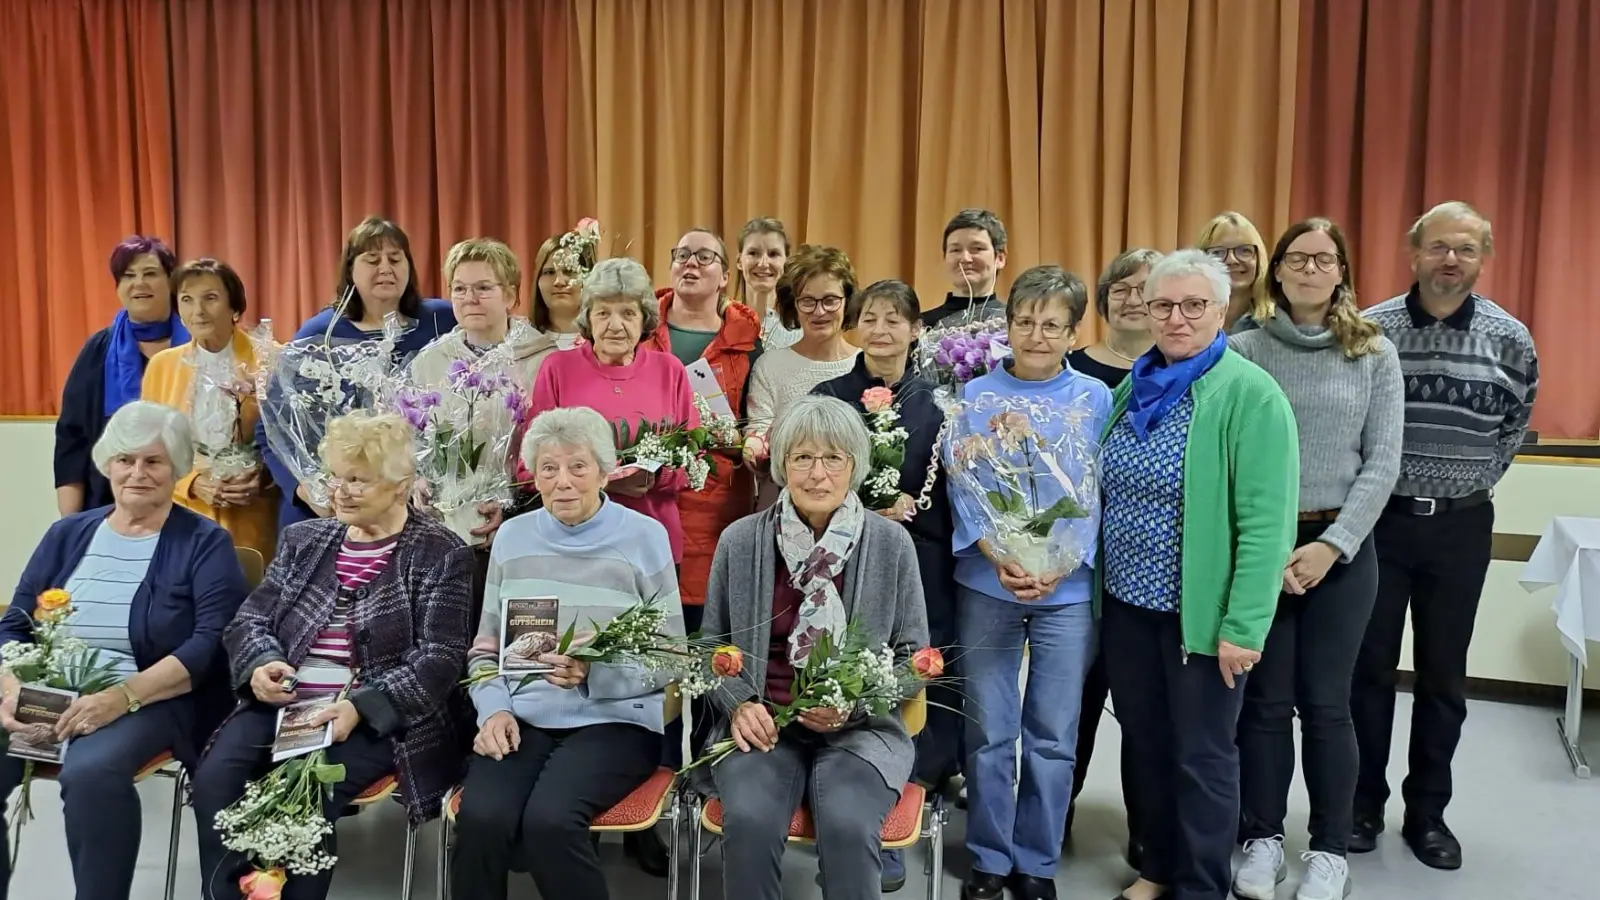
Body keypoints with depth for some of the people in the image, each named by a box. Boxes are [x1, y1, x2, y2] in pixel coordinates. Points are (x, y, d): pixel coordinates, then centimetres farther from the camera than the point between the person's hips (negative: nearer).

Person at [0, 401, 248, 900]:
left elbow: (211, 643, -11)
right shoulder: (68, 534, 15)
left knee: (89, 772, -33)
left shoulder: (204, 542, 0)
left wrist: (123, 696, -24)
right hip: (47, 695, 5)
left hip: (151, 701, -4)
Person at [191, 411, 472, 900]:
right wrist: (260, 663, -8)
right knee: (214, 779, -22)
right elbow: (249, 620, 16)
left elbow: (440, 659, -9)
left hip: (379, 719, -5)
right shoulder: (302, 539, 16)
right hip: (283, 703, 5)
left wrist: (362, 707, -21)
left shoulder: (440, 553, -1)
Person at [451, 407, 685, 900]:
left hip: (615, 720, -3)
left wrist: (594, 674, -18)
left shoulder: (645, 537, -1)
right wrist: (494, 709, -6)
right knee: (481, 817, -26)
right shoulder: (512, 537, 9)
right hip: (522, 717, 3)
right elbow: (485, 647, 14)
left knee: (549, 818, -30)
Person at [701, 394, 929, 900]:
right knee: (749, 821, -29)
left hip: (861, 728, 0)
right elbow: (712, 645, 10)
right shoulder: (740, 541, 1)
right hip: (762, 722, 1)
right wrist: (738, 705, -8)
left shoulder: (891, 544, -1)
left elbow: (914, 655, 5)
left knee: (849, 826, -30)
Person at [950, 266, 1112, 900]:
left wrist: (1057, 566, -14)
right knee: (989, 732, 6)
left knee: (1053, 736, 8)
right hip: (986, 584, 0)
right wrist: (998, 558, -16)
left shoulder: (1096, 400, 2)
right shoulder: (976, 395, 3)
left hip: (1069, 588, 0)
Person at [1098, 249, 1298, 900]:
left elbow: (1266, 520, -18)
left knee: (1201, 755, 8)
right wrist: (1099, 582, 9)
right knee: (1144, 741, 17)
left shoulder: (1250, 393, -14)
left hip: (1200, 610, -6)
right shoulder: (1135, 387, 8)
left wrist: (1244, 625, -21)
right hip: (1126, 601, 6)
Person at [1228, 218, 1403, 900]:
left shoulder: (1374, 354, 3)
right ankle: (1263, 839, 23)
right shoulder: (1242, 350, 0)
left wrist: (1332, 546, -10)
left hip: (1343, 549, 0)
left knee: (1325, 702, 6)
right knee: (1265, 701, 7)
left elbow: (1382, 463, -1)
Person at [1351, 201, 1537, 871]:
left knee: (1443, 674, 10)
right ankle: (1364, 805, 21)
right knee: (1370, 667, 7)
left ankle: (1427, 812, 24)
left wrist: (1475, 481, 10)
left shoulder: (1510, 339, -1)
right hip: (1379, 518, -1)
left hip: (1461, 525, 1)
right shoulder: (1369, 328, -6)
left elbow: (1515, 422, 14)